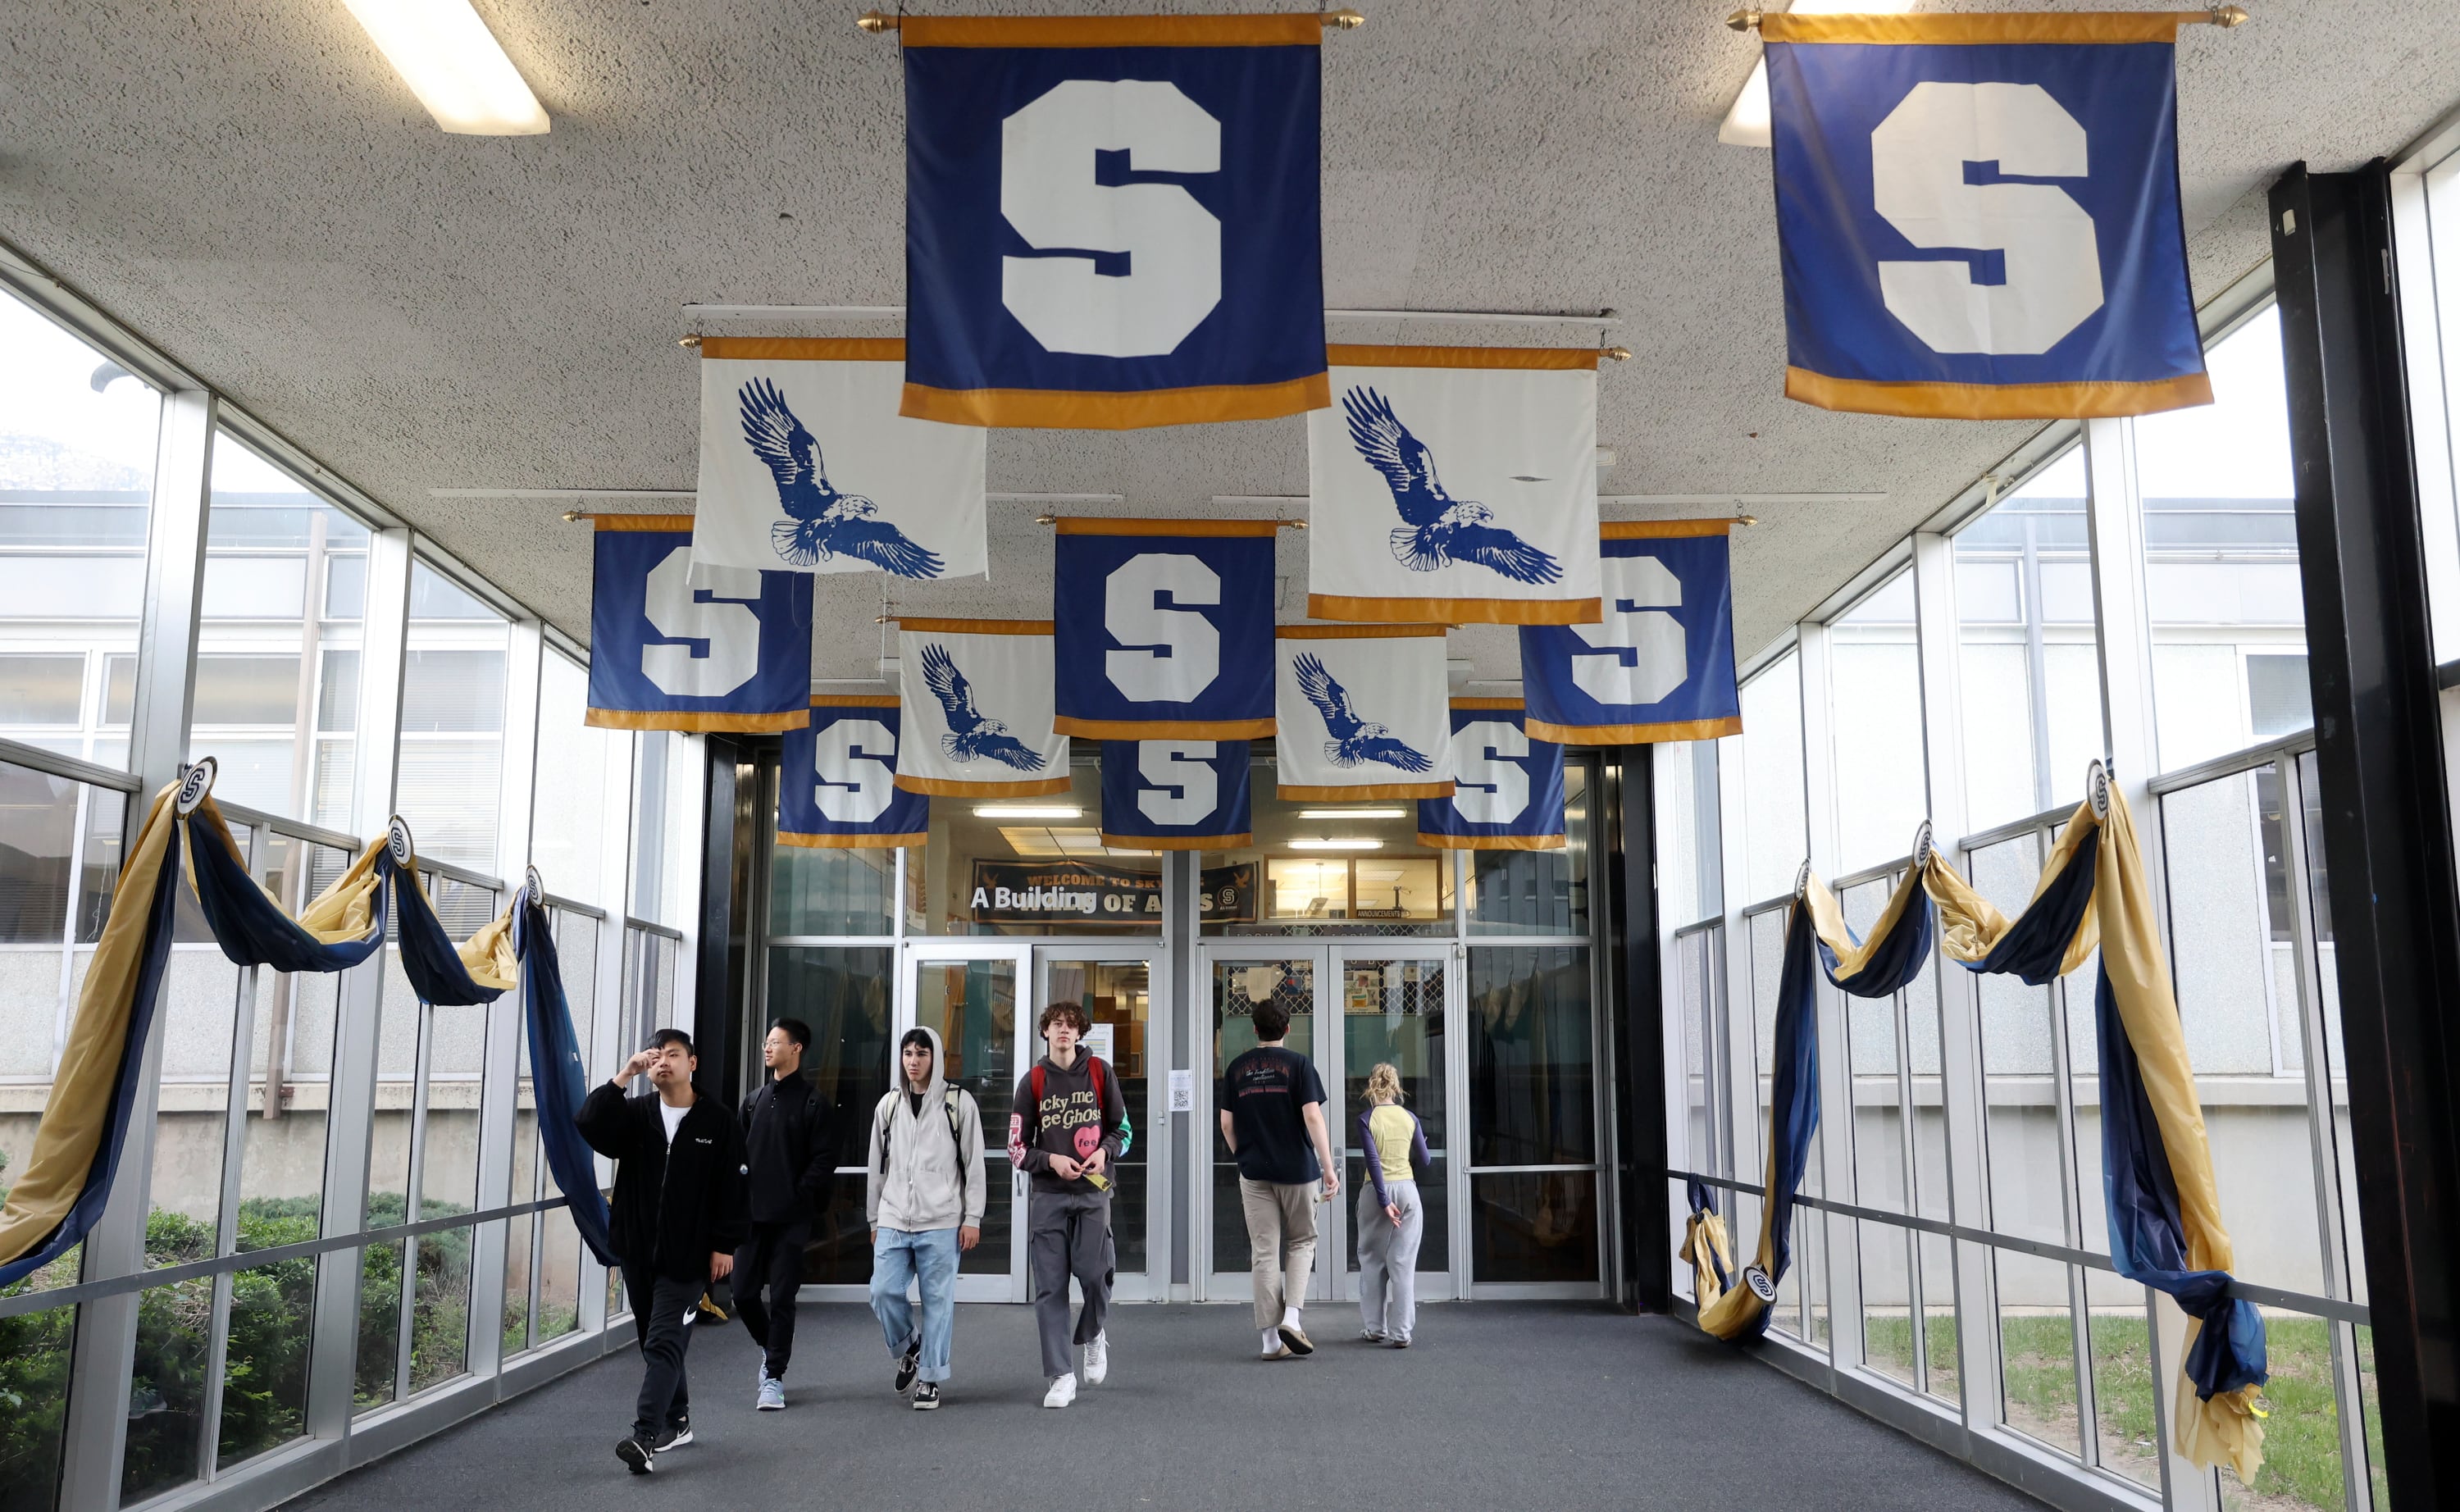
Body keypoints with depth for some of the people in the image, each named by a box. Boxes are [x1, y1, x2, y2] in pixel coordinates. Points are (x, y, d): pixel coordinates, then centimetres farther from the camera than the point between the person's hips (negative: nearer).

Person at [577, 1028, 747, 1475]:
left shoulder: (718, 1123, -3)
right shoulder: (635, 1114, 6)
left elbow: (732, 1190, -4)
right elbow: (587, 1123, -13)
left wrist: (724, 1245, -7)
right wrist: (623, 1077, -18)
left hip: (688, 1257, -5)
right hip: (638, 1252, 5)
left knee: (664, 1343, -11)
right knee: (654, 1343, 15)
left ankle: (646, 1438, -16)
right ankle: (677, 1422, 29)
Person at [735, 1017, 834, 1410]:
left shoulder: (812, 1102, -4)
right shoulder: (754, 1100, 13)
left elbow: (823, 1160, -8)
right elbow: (738, 1150, 17)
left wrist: (799, 1196, -15)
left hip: (790, 1219, -5)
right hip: (752, 1215, 5)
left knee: (781, 1297, -2)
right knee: (744, 1293, 7)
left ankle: (774, 1377, 8)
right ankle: (771, 1348, 33)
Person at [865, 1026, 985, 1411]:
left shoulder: (958, 1102, -1)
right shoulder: (888, 1105, 11)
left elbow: (974, 1163, -1)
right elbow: (876, 1166, 16)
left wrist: (973, 1218, -4)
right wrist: (875, 1219, 15)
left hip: (941, 1223, -3)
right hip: (894, 1221, 3)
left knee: (938, 1299, 0)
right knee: (884, 1292, -4)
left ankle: (930, 1379, 12)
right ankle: (909, 1347, 24)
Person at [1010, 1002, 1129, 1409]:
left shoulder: (1100, 1073, 5)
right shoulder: (1033, 1081, 5)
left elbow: (1123, 1129, 11)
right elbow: (1017, 1147, 6)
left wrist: (1104, 1151, -9)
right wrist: (1051, 1160, -12)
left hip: (1093, 1192, -1)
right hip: (1048, 1196, 1)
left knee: (1094, 1273, -11)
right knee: (1050, 1287, -1)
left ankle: (1093, 1337, 21)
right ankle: (1061, 1376, 8)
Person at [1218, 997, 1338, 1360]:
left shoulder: (1236, 1068, 5)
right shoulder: (1299, 1064, -5)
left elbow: (1226, 1124, 7)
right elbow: (1312, 1117, -12)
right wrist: (1328, 1167, -10)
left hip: (1254, 1172, 2)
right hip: (1297, 1168, -2)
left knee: (1264, 1252, 5)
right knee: (1302, 1242, 14)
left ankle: (1271, 1339, 5)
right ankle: (1292, 1318, -3)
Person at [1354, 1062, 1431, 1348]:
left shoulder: (1366, 1119, -6)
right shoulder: (1410, 1118, 2)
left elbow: (1373, 1161, -14)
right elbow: (1425, 1161, 5)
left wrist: (1384, 1201, -13)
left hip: (1376, 1191, -2)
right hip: (1407, 1190, 2)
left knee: (1372, 1260, 12)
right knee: (1403, 1263, 3)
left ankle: (1374, 1328, 16)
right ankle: (1401, 1332, 0)